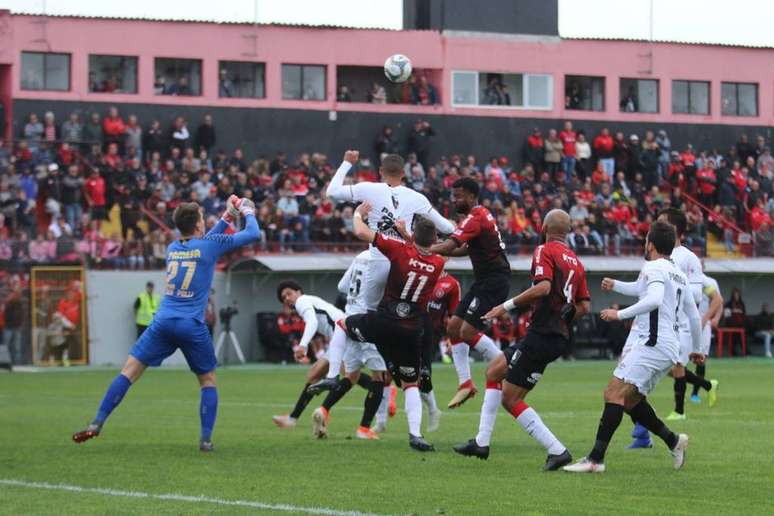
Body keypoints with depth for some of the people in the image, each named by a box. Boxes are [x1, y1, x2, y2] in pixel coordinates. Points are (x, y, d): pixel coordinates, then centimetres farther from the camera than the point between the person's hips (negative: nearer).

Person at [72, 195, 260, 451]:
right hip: (192, 325, -3)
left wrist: (227, 217, 36)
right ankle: (206, 438, 7)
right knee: (208, 381, 15)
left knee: (129, 371, 2)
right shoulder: (210, 245, 0)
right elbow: (253, 234, 8)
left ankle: (97, 424, -5)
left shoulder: (172, 248, 14)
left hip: (163, 322, 3)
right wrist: (248, 212, 27)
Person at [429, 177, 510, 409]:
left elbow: (449, 245, -27)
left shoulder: (475, 218, -16)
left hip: (494, 281, -10)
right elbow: (466, 248, 23)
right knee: (453, 327, 6)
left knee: (468, 331, -16)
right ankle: (465, 383, 7)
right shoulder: (482, 214, 15)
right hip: (484, 280, 10)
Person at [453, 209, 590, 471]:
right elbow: (584, 306, 13)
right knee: (494, 370, 18)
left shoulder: (545, 251, -7)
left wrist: (507, 306, -18)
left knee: (510, 400, -2)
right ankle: (481, 442, 13)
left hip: (542, 335, -9)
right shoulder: (575, 261, 15)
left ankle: (557, 450, -5)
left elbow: (543, 287, -24)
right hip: (560, 335, 9)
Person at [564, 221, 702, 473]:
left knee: (615, 393, -16)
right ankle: (673, 441, 14)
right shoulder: (679, 275, 21)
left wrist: (620, 314, -21)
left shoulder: (654, 268, -6)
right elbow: (694, 316, 27)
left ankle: (596, 459, -24)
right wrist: (696, 349, 40)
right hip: (670, 349, 10)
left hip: (652, 343, -10)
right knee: (629, 399, 15)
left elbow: (654, 299, -25)